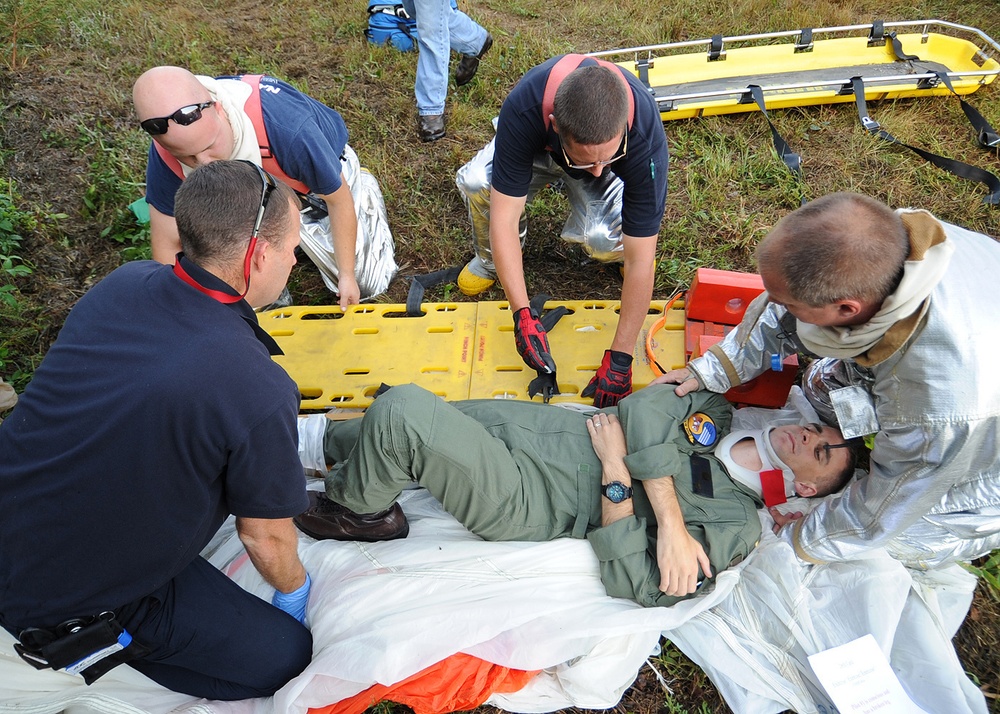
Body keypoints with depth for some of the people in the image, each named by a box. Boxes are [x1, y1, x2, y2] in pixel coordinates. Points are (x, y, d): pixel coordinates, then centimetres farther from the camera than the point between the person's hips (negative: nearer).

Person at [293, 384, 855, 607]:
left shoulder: (735, 529, -6)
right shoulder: (719, 410, 10)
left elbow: (632, 584, -14)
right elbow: (645, 408, -9)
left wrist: (615, 465, -15)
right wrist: (670, 519, -12)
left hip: (523, 502, -6)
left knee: (400, 413, -22)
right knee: (399, 417, 4)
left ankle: (359, 512, 7)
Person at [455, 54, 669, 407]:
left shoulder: (646, 136, -40)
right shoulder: (522, 110, -42)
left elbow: (641, 262, -36)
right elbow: (503, 218, -36)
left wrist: (620, 357, -33)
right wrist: (522, 315, -41)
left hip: (620, 172, -1)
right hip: (539, 150, 1)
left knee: (602, 238, -33)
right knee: (476, 182, -31)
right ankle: (492, 259, 2)